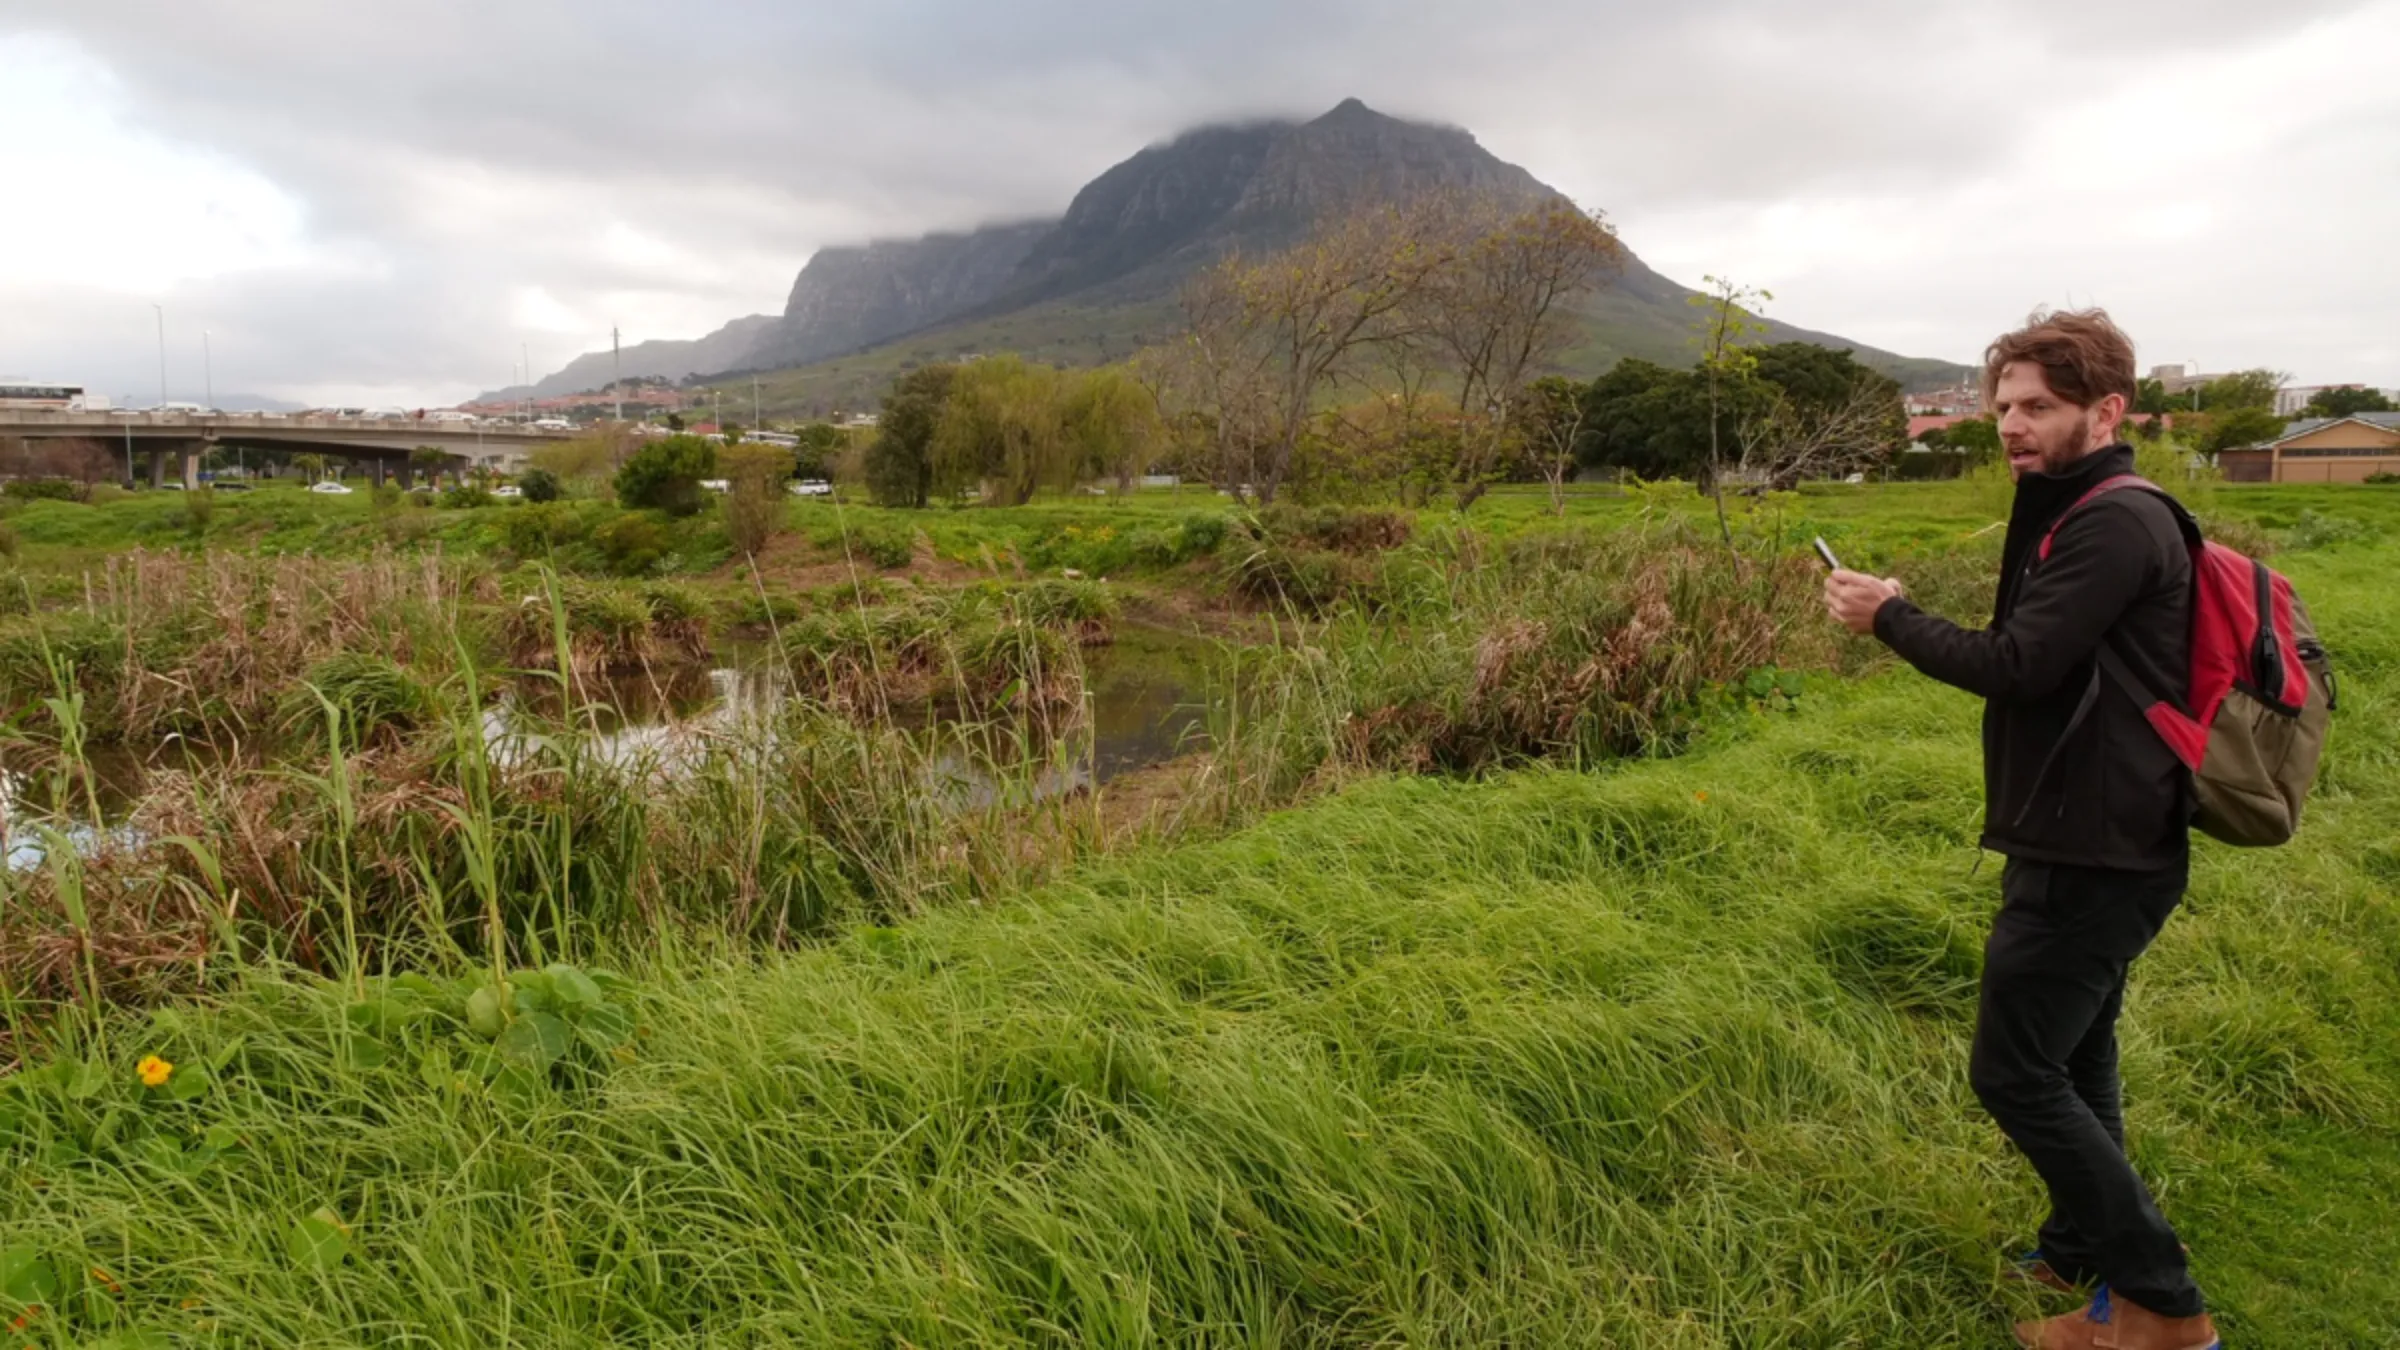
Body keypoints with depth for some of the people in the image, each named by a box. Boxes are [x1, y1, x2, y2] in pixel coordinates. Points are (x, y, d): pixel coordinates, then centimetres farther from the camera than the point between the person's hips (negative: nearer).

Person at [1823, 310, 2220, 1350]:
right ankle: (2081, 1263, 35)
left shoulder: (2115, 524, -19)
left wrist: (1887, 617, -13)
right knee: (2071, 1064, 20)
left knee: (2015, 1073, -3)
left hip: (2092, 857, -10)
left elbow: (2016, 665, -24)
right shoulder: (2086, 517, 14)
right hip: (2093, 845, 10)